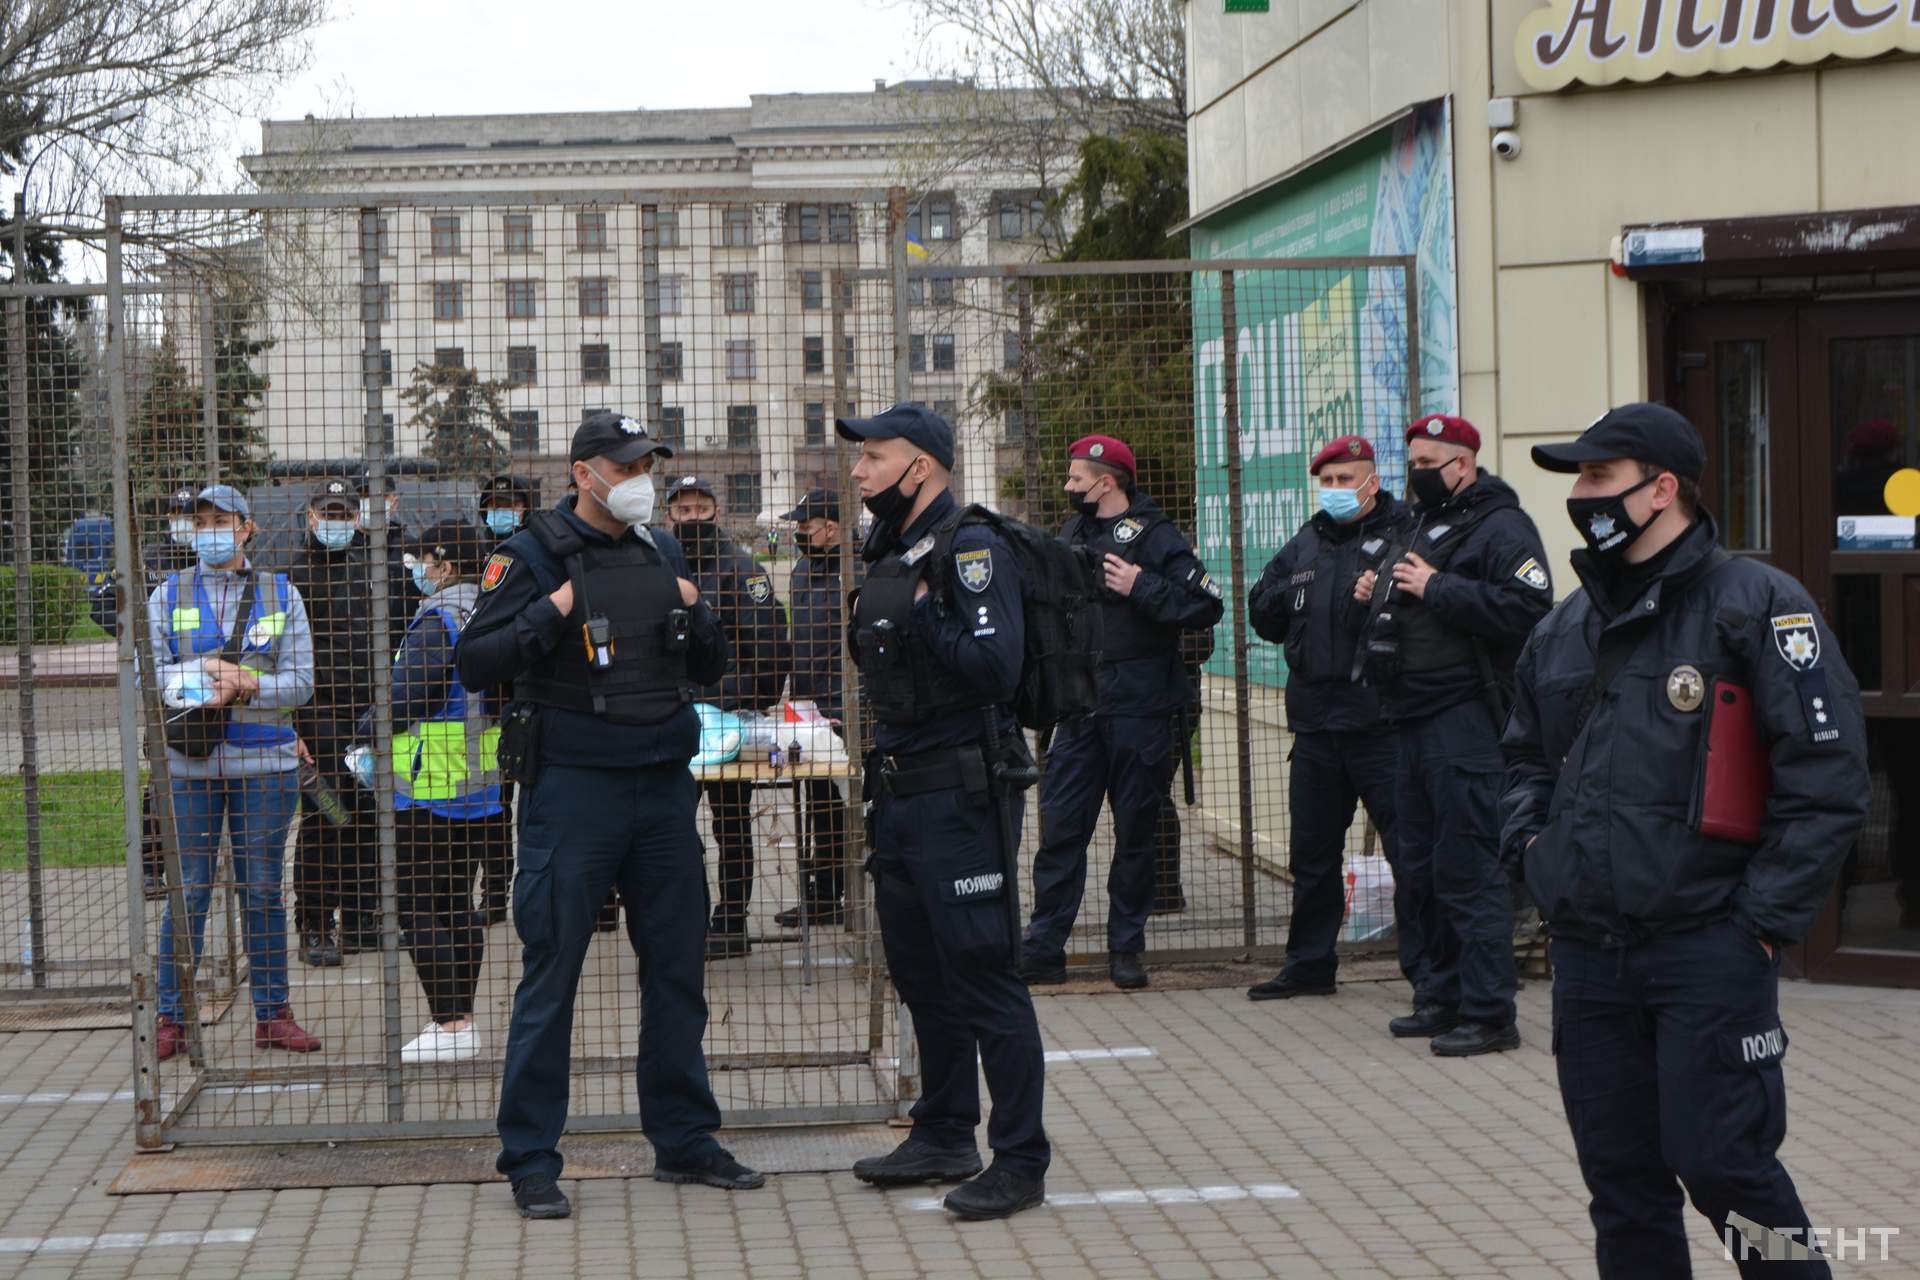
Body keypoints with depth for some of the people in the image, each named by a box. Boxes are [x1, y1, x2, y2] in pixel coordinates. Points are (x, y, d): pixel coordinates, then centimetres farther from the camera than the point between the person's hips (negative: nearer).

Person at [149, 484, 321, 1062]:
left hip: (265, 763, 1)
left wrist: (247, 685, -15)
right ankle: (171, 1019, 7)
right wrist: (200, 678, -16)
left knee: (263, 889, 6)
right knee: (188, 890, 0)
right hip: (189, 765, 0)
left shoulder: (281, 595, 6)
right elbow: (150, 671, 0)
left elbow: (301, 682, 0)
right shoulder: (168, 595, 8)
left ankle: (273, 1014, 14)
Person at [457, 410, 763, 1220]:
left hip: (664, 786, 6)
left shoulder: (663, 553, 12)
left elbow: (709, 670, 19)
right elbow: (473, 665, -11)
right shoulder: (534, 555, -5)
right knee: (551, 970, -2)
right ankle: (530, 1160, 5)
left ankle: (683, 1140, 22)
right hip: (572, 788, -6)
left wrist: (697, 615, -1)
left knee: (678, 966, 10)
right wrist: (552, 613, -21)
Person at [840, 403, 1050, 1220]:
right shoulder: (888, 559, 15)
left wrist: (922, 619, -28)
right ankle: (943, 1137, 28)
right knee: (924, 979, 16)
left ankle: (1019, 1161, -1)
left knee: (984, 982, -6)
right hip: (899, 799, 9)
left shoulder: (970, 550, -12)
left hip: (962, 799, -9)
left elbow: (995, 665, -23)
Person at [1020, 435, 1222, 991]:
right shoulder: (1072, 533, 12)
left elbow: (1206, 606, -16)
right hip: (1079, 710, 5)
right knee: (1060, 828, 3)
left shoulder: (1155, 537, -7)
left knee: (1136, 831, 4)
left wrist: (1141, 587, -19)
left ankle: (1127, 949, 14)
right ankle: (1042, 949, 7)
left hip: (1139, 710, -5)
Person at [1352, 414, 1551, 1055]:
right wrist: (1377, 595, 12)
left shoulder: (1501, 527, -9)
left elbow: (1526, 608, -23)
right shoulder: (1419, 527, 21)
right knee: (1423, 867, 15)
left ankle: (1488, 1013, -6)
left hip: (1465, 719, -10)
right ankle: (1444, 996, 25)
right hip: (1413, 720, 10)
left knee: (1468, 867, -9)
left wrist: (1437, 589, -20)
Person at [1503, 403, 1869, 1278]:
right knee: (1620, 1177, 11)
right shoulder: (1565, 629, 16)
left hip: (1708, 948, -6)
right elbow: (1525, 755, 30)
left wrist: (1765, 918, -13)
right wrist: (1531, 840, 10)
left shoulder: (1755, 605, -6)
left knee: (1723, 1165, -8)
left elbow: (1827, 773, -10)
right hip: (1585, 956, 6)